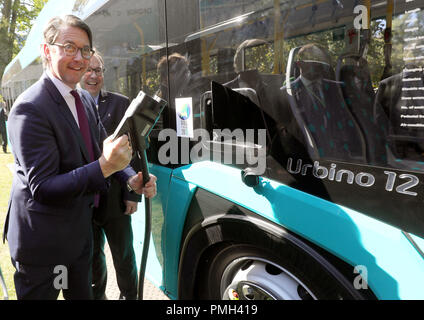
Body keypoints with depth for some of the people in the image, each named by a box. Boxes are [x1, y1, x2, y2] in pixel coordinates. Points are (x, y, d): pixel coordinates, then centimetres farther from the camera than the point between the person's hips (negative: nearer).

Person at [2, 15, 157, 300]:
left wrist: (132, 179, -12)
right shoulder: (30, 108, -22)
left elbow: (105, 150, 8)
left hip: (79, 231, 8)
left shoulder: (86, 100, 4)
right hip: (43, 243, -7)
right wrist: (104, 167, -39)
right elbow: (42, 188, -26)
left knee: (83, 293, 26)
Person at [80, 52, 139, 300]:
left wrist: (132, 194, -8)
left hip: (114, 197, -2)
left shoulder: (121, 104, -3)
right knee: (93, 253, 20)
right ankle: (97, 293, 43)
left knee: (124, 253, 13)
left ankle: (129, 295, 35)